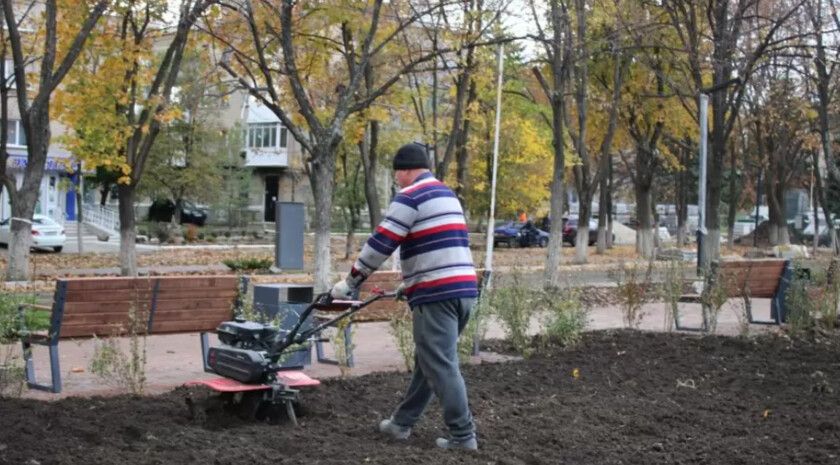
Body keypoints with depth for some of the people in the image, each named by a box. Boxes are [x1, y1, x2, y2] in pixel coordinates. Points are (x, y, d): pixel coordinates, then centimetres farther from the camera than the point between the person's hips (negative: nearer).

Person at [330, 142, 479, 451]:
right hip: (463, 289, 9)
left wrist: (350, 282, -1)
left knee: (440, 366, -4)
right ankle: (402, 422, 24)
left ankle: (463, 435, -2)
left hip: (437, 294, -9)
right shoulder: (447, 194, 22)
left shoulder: (409, 197, -6)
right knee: (428, 362, 15)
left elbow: (380, 244, -9)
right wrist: (411, 284, 33)